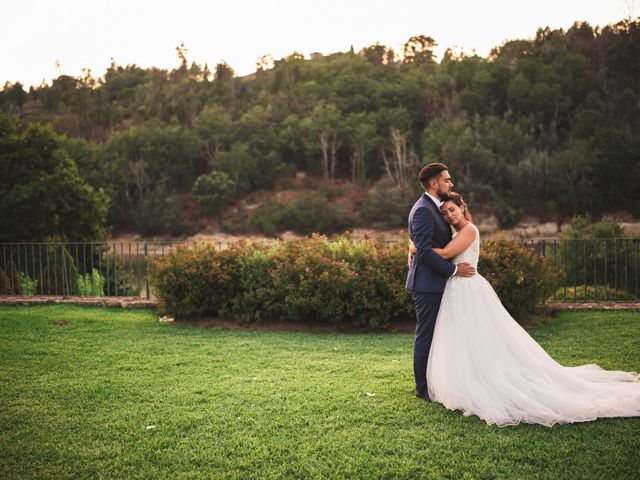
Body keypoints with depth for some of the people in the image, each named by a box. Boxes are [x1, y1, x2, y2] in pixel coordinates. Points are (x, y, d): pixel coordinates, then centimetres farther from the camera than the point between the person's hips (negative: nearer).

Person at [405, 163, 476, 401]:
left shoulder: (435, 207, 15)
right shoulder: (423, 210, -17)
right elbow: (425, 251, -23)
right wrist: (453, 270, -20)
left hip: (435, 283, 10)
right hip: (427, 283, -10)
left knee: (433, 334, 15)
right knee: (426, 335, -1)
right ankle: (423, 387, 9)